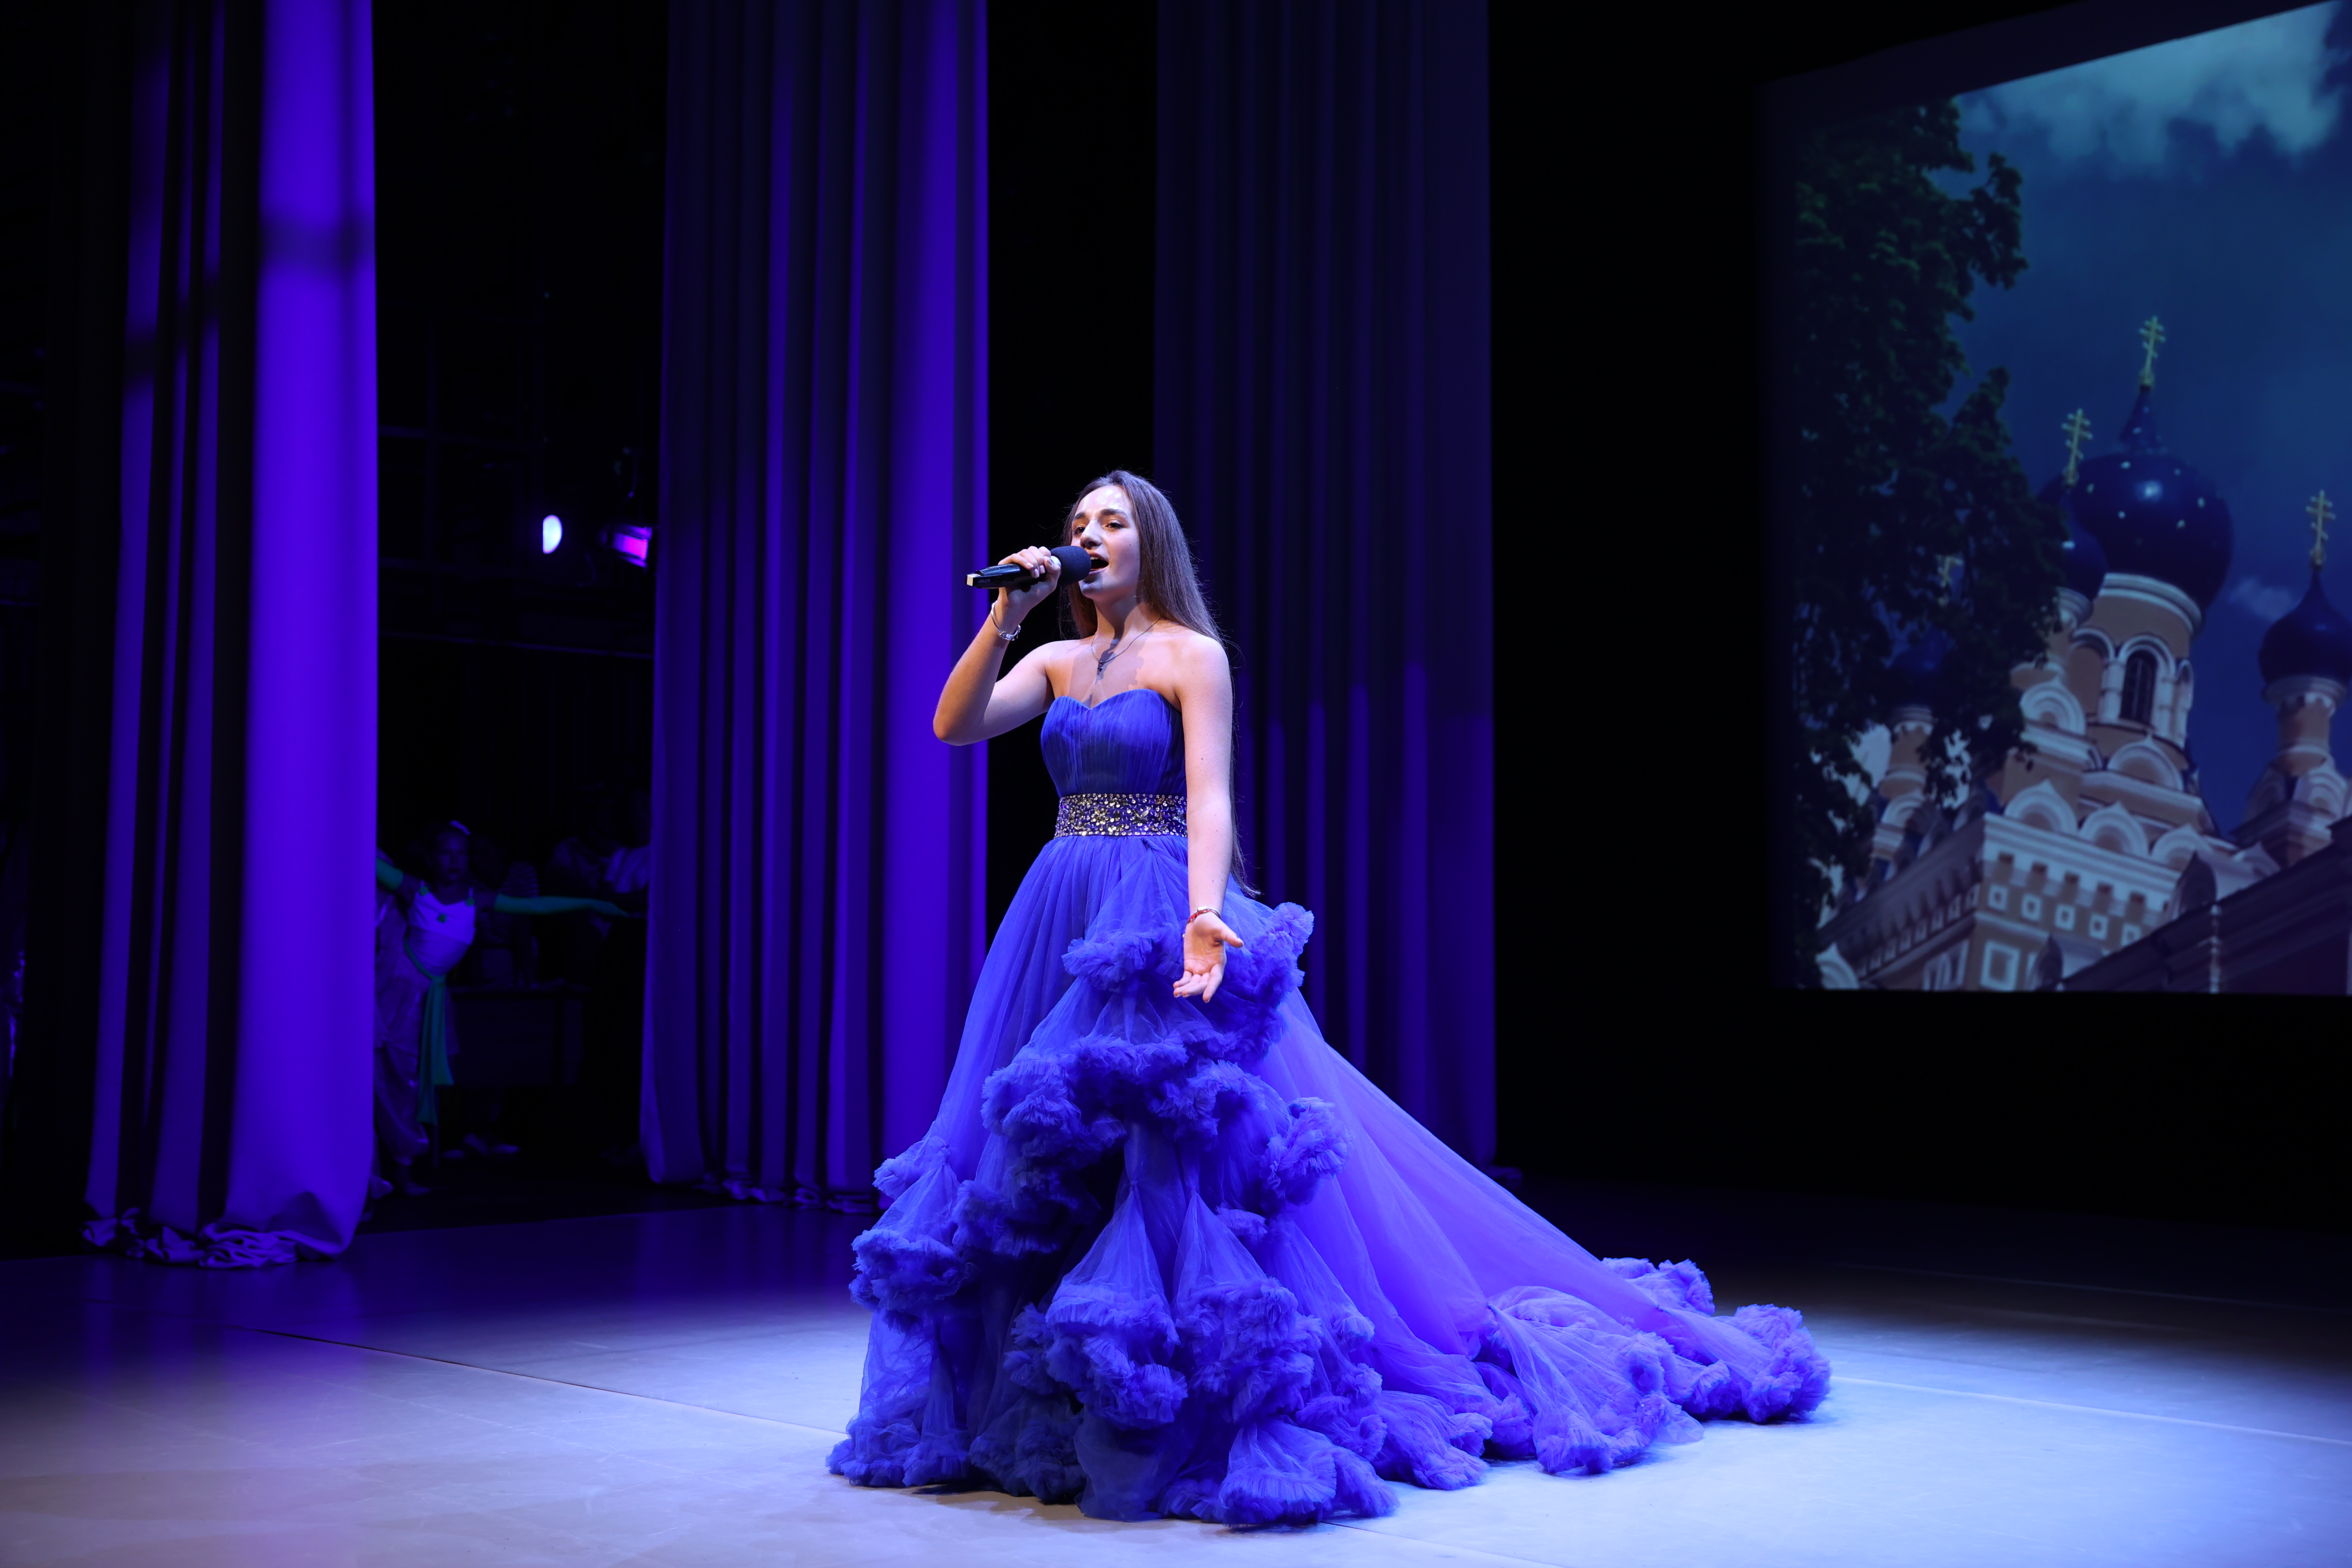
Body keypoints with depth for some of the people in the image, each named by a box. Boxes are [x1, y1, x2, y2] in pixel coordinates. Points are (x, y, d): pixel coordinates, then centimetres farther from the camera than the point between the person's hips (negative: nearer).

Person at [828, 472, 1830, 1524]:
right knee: (1043, 1166, 6)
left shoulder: (1191, 655, -3)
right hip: (1058, 923, 6)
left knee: (1168, 1139, -11)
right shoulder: (1058, 662, 14)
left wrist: (1203, 914, -28)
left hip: (1152, 919, -6)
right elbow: (954, 726, 1)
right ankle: (1050, 1415, 17)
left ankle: (1199, 1421, -2)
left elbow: (1210, 798, -13)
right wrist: (1007, 614, -6)